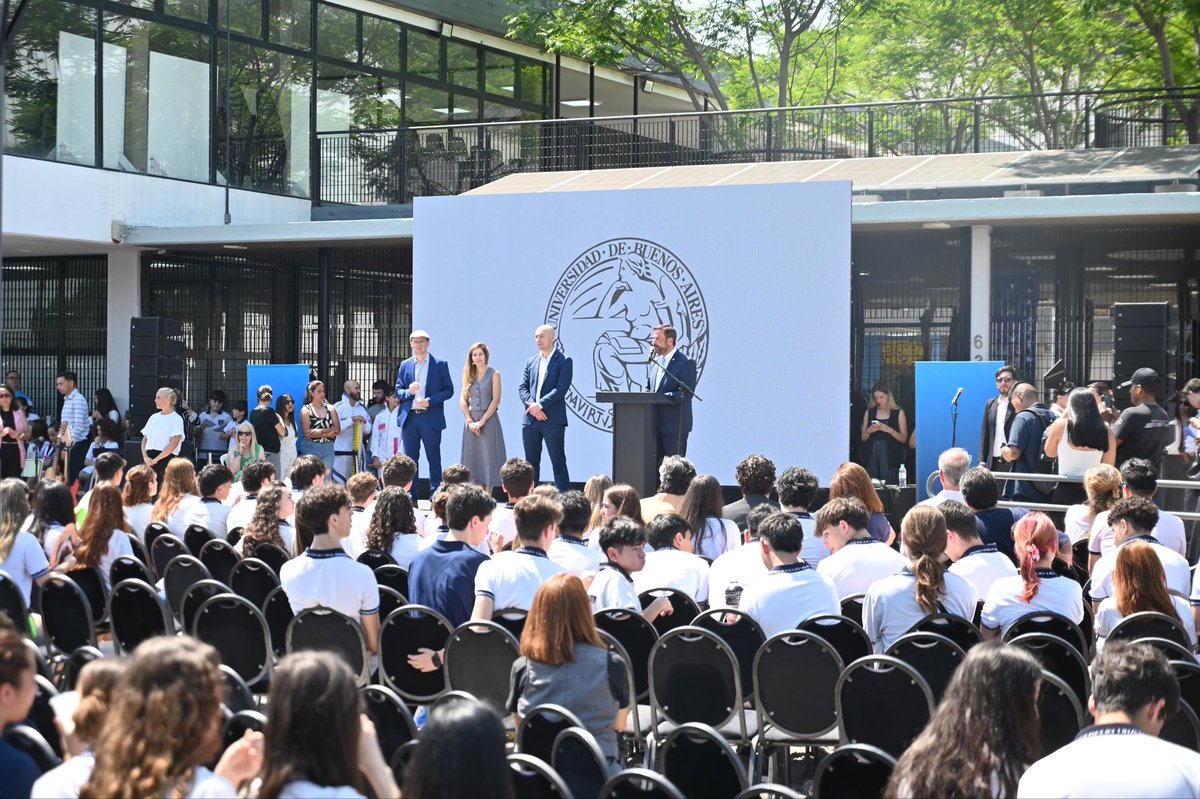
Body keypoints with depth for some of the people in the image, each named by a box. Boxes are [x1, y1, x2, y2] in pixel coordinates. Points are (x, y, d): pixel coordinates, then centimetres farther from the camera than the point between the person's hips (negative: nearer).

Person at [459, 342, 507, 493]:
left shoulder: (494, 374, -1)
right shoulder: (469, 375, 11)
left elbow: (496, 400, -8)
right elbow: (463, 400, 7)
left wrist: (482, 421, -13)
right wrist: (470, 421, -7)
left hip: (488, 420, -4)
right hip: (472, 421, 4)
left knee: (488, 457, -4)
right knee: (474, 458, 2)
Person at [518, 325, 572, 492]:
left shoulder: (564, 361, -1)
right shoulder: (531, 362, 16)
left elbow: (561, 389, -11)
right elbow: (522, 388, 9)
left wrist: (540, 404, -18)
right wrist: (532, 405, -10)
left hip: (553, 420, -5)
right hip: (530, 419, 5)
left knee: (558, 462, -4)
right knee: (531, 462, 9)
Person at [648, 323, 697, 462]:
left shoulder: (686, 363, -11)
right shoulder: (655, 360, 14)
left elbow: (686, 394, -19)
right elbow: (648, 387, 21)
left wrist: (659, 397, -25)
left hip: (675, 425, -7)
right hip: (656, 423, 8)